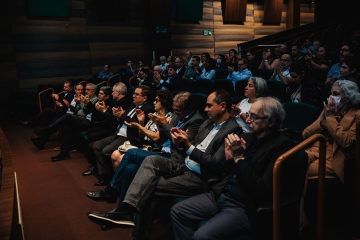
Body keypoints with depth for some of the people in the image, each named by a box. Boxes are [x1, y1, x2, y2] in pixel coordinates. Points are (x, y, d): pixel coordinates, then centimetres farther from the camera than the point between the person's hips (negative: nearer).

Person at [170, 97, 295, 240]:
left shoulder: (282, 145, -15)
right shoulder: (247, 137, 6)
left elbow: (262, 192, -21)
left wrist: (239, 158, -20)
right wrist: (228, 157, -9)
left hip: (245, 207, -7)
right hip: (222, 194, 8)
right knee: (177, 211, 2)